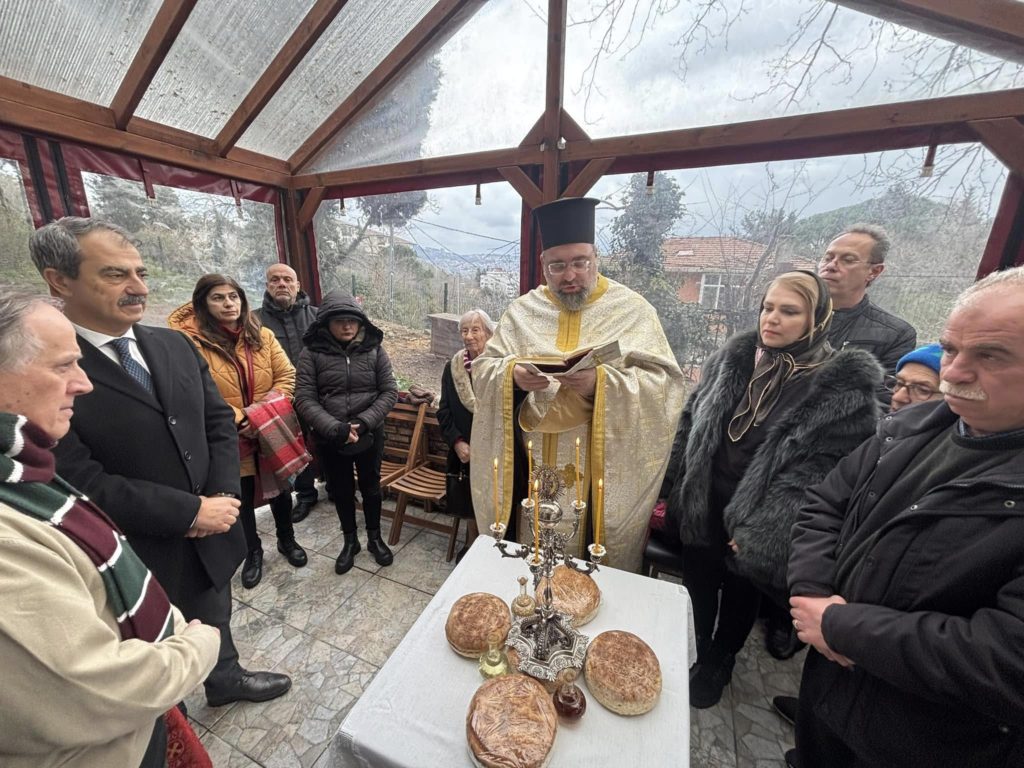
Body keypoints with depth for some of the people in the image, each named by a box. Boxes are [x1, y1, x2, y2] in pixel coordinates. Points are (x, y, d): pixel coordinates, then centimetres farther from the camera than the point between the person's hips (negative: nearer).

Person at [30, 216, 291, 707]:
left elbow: (219, 421, 2)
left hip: (210, 536, 5)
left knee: (215, 622, 30)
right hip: (136, 561, -5)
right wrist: (191, 512, -20)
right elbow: (83, 483, -22)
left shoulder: (176, 346, -1)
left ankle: (226, 680, 56)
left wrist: (222, 495, -11)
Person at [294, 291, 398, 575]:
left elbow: (389, 392, -6)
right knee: (341, 491, 17)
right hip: (329, 439, 0)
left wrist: (364, 422, -18)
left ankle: (374, 538, 39)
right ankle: (350, 541, 40)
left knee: (371, 488, 16)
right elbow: (304, 399, -11)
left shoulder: (374, 350, -5)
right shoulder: (312, 353, -8)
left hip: (370, 435, 0)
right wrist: (335, 428, -22)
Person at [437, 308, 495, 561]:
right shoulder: (452, 367, 1)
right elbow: (444, 410, 4)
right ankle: (472, 545, 41)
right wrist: (457, 441, -7)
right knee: (469, 503, 17)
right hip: (464, 450, 3)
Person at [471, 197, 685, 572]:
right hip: (531, 463, 3)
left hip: (602, 466, -2)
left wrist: (602, 382, -26)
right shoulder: (522, 310, 5)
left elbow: (663, 381, -9)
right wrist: (512, 375, -20)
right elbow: (483, 369, 3)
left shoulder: (633, 310, -2)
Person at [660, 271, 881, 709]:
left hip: (754, 527, -2)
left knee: (740, 597, 22)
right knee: (697, 590, 21)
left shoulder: (845, 386, -13)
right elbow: (689, 425, 3)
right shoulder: (731, 358, -1)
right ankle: (695, 655, 50)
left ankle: (719, 664, 51)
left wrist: (761, 530, -17)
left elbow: (822, 469, -15)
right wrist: (669, 492, 2)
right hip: (701, 509, 3)